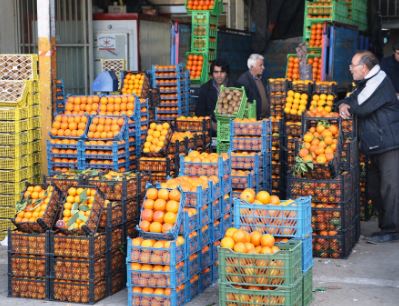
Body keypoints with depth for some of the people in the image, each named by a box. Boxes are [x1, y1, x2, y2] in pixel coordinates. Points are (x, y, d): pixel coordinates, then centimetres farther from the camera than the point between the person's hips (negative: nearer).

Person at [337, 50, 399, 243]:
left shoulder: (380, 83, -15)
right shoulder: (365, 84, 17)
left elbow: (362, 108, -22)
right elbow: (350, 100, 18)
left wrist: (349, 108, -1)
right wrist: (343, 105, -7)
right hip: (375, 146, 10)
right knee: (382, 187, 15)